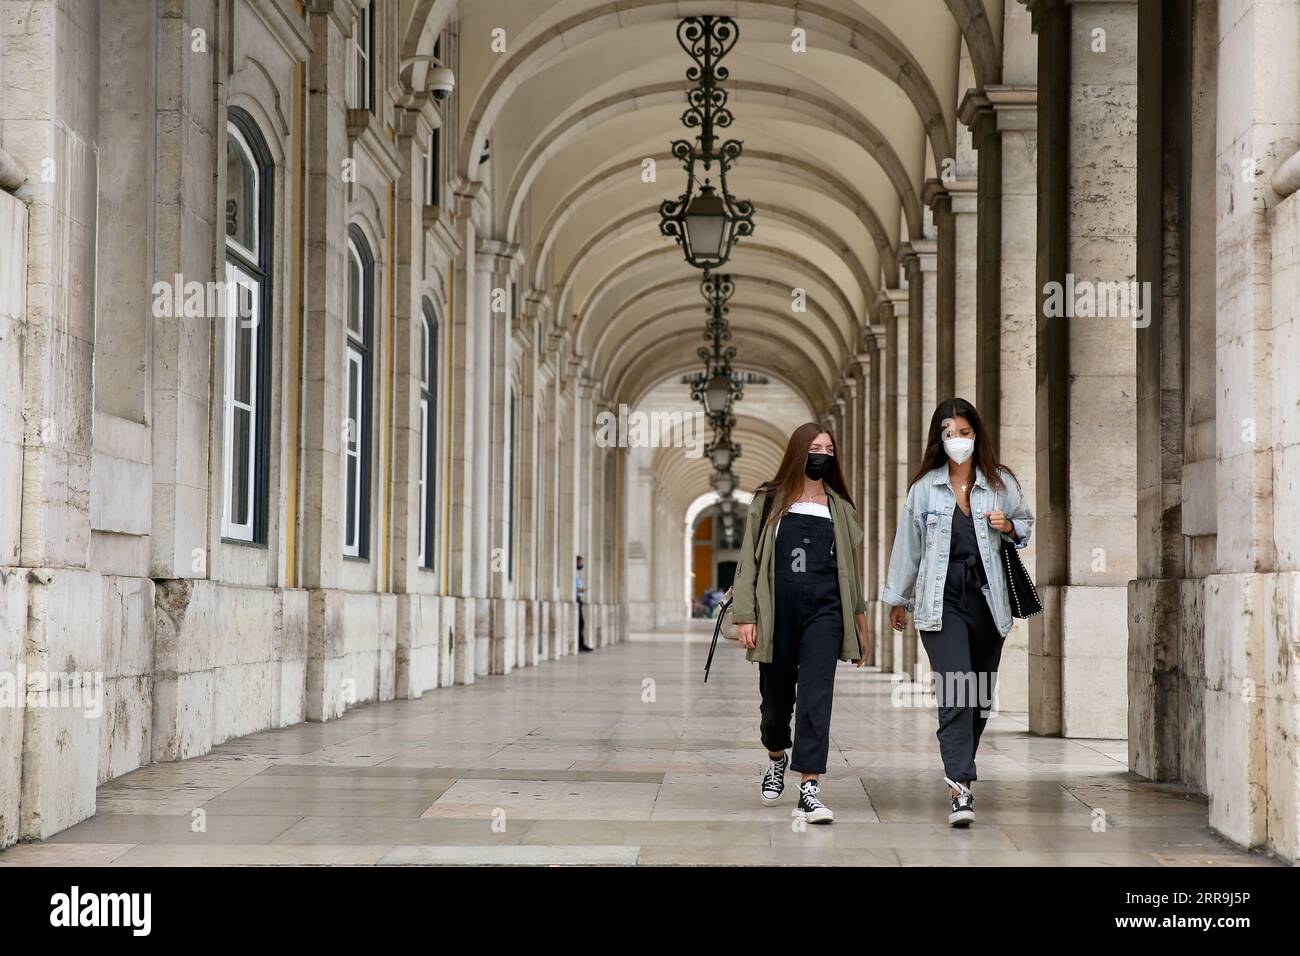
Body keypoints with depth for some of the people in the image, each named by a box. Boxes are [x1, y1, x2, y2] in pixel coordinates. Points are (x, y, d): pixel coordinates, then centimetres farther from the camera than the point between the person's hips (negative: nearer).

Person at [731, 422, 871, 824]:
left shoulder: (839, 507, 13)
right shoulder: (768, 501, 7)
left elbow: (849, 568, 17)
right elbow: (749, 561, 4)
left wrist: (860, 625, 16)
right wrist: (745, 616, -5)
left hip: (823, 610, 0)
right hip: (777, 609, 0)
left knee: (815, 696, -12)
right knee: (776, 695, 10)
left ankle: (809, 788, -14)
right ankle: (777, 758, 41)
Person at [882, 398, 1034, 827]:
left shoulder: (1001, 483, 6)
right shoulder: (924, 488, 4)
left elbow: (1026, 524, 20)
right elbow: (908, 544, 11)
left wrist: (1010, 527, -4)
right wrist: (897, 598, 16)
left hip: (988, 600, 2)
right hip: (942, 602, -2)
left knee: (980, 696, 9)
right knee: (956, 693, -16)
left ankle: (960, 772, 29)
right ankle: (960, 790, -21)